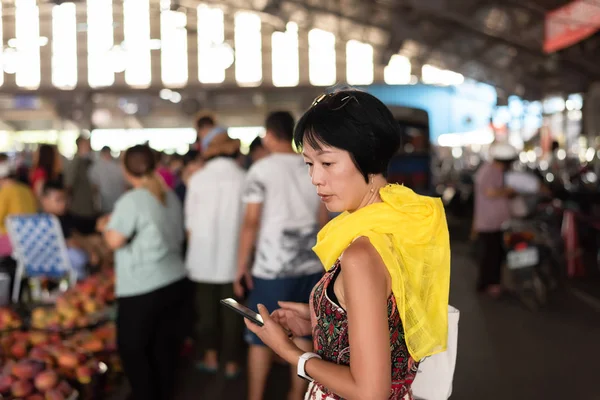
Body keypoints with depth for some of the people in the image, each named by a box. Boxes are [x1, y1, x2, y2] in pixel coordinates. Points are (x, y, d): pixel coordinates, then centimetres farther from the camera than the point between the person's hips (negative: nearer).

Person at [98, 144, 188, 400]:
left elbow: (115, 241, -17)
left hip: (143, 290, -7)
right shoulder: (171, 197, 8)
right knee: (165, 346, 15)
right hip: (175, 281, 7)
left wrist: (106, 225, 4)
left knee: (132, 348, 8)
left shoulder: (131, 201, -13)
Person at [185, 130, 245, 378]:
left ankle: (210, 357, 24)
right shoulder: (244, 179, -5)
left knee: (206, 307, 14)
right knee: (231, 309, 8)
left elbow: (190, 222, 1)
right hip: (233, 256, 0)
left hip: (204, 256, 1)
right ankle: (231, 362, 16)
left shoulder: (198, 178, -3)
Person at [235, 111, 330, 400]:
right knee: (302, 333, 14)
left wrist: (242, 264, -6)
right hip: (310, 263, 5)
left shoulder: (261, 170, -8)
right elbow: (322, 220, 11)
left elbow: (251, 222, -13)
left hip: (272, 265, -5)